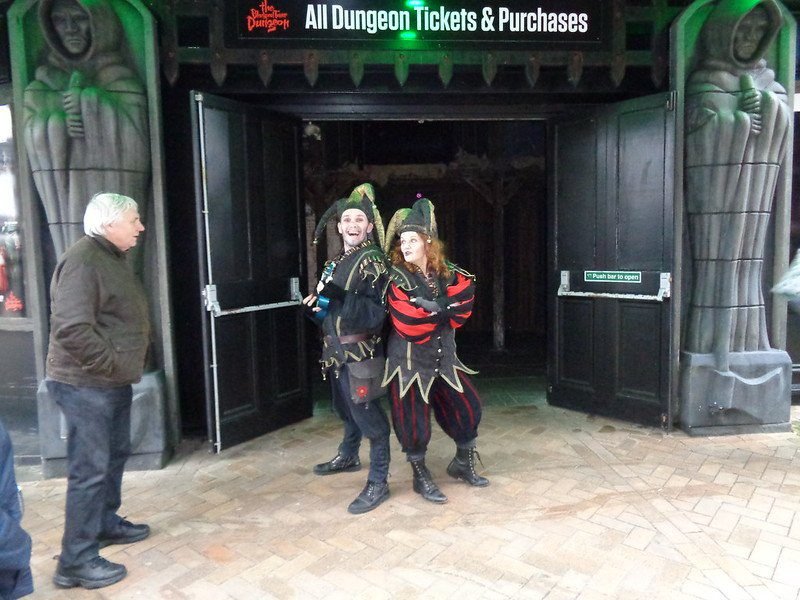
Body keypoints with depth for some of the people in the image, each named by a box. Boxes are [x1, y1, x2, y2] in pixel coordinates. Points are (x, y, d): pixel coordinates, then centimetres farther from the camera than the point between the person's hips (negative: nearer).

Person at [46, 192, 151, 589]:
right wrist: (112, 364, -19)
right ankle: (76, 561, 10)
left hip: (113, 382, 10)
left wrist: (121, 368, 14)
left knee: (115, 455, 20)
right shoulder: (83, 260, -20)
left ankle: (107, 523, 38)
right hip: (86, 384, -10)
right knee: (90, 469, -3)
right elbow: (72, 329, -28)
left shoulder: (113, 257, 13)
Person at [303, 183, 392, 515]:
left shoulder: (372, 260, -11)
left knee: (367, 413, -4)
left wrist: (340, 297, -29)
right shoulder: (336, 261, 14)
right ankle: (348, 456, 45)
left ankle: (378, 483, 8)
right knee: (346, 408, 23)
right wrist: (316, 304, 3)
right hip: (337, 350, 8)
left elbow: (376, 312, -20)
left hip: (361, 352, -8)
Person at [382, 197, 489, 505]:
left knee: (468, 407, 11)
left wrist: (429, 307, -19)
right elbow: (408, 326, -21)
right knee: (413, 420, 3)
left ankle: (462, 463, 34)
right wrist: (442, 310, -13)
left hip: (444, 357, 5)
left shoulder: (447, 274, 1)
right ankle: (420, 477, 25)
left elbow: (463, 308, -11)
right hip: (409, 360, -5)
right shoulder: (396, 278, -12)